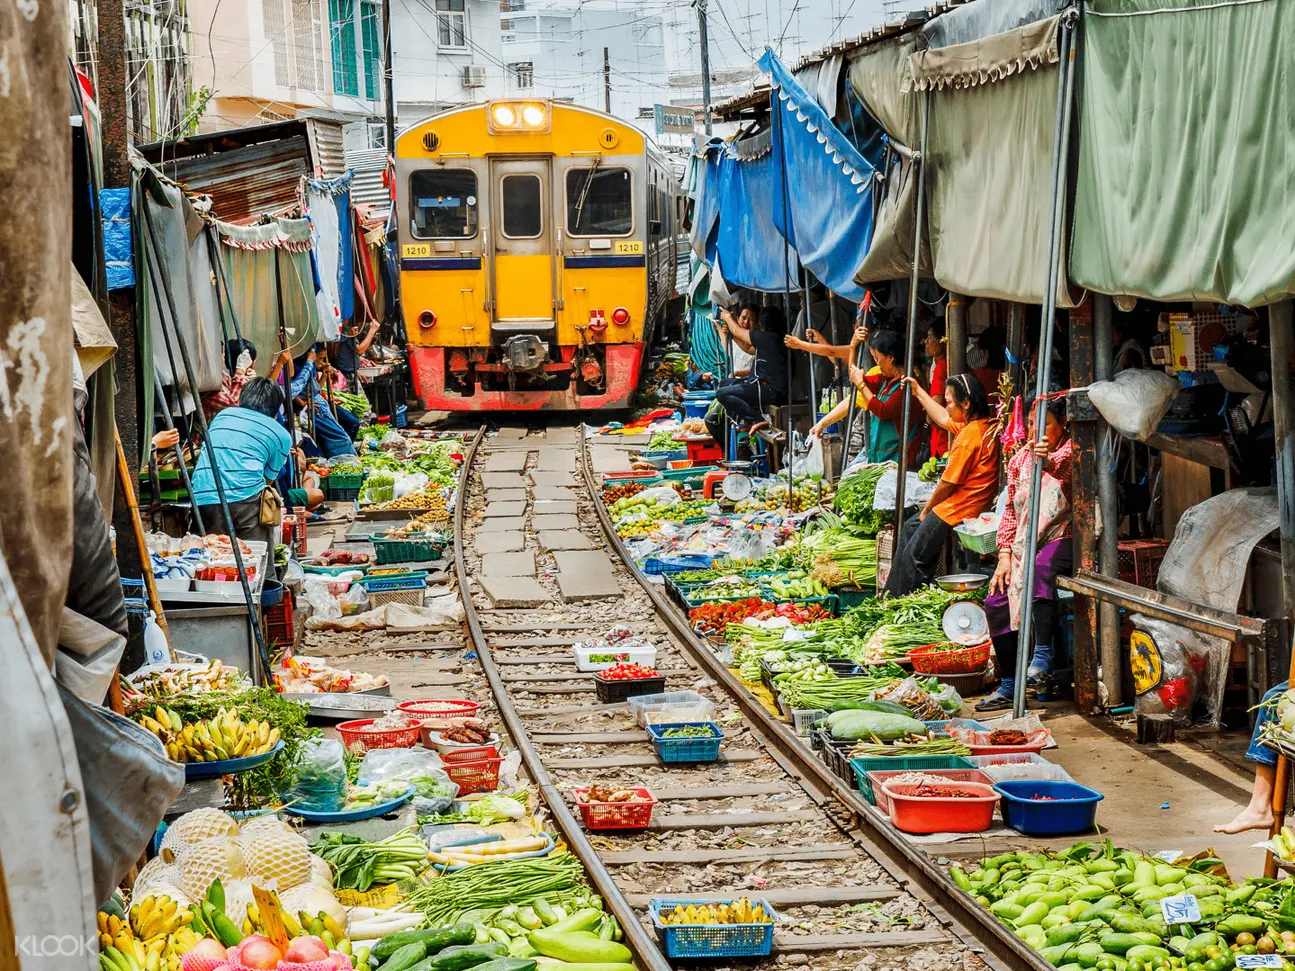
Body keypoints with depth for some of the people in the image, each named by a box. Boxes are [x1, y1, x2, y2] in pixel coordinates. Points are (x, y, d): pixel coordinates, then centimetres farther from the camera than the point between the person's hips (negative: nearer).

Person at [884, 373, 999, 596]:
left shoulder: (969, 435, -25)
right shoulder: (986, 425, 5)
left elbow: (949, 482, -20)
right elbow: (944, 420, 23)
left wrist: (926, 509, -5)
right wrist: (919, 393, 29)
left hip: (958, 510, -11)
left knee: (912, 556, -3)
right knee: (911, 527, 23)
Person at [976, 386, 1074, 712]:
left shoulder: (1071, 450, -4)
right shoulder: (1020, 458, 12)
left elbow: (1071, 474, -27)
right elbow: (1011, 511, 15)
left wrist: (1050, 462, -49)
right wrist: (1004, 556, 5)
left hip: (1062, 540, -6)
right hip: (1025, 544, 6)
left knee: (1040, 568, -37)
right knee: (997, 601, -8)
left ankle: (1042, 656, -35)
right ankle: (1009, 686, -1)